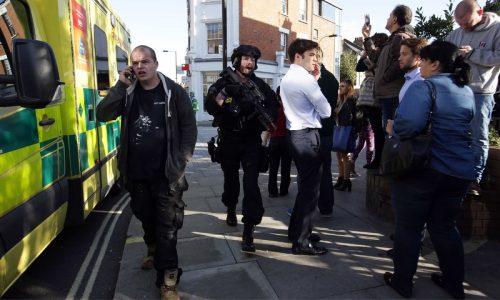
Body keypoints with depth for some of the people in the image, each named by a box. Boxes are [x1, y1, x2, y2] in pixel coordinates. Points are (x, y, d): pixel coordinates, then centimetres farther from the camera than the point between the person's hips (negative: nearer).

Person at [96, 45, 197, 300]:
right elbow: (102, 115, -6)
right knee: (145, 217, 23)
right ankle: (154, 251, 50)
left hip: (166, 174, -4)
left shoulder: (174, 91, -4)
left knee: (167, 226, 0)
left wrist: (181, 161, -9)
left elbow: (189, 126, -3)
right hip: (136, 173, 4)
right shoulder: (127, 92, 5)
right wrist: (121, 86, -14)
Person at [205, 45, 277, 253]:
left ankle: (248, 232, -6)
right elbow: (210, 107, -10)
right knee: (231, 178, 17)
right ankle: (231, 210, 45)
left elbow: (273, 105, 8)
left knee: (251, 184, -11)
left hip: (252, 140, 0)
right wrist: (223, 93, -28)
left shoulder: (260, 85, 3)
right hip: (228, 140, 0)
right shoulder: (224, 82, -1)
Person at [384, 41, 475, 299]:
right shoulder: (467, 91, 12)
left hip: (422, 169, -7)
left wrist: (394, 129, -10)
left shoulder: (424, 86, -12)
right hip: (460, 171, 7)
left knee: (409, 227, 8)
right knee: (445, 226, 21)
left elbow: (408, 123, -29)